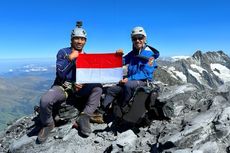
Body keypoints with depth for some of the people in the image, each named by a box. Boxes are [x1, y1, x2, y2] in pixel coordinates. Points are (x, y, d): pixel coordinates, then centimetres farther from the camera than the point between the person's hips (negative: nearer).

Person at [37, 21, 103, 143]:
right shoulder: (63, 52, -2)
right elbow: (60, 75, -13)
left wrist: (82, 83, -12)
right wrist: (70, 58, -20)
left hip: (79, 87, 3)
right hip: (62, 86, -2)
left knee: (97, 88, -24)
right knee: (45, 100, -31)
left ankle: (84, 117, -19)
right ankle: (48, 124, 0)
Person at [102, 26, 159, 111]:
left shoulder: (149, 53, -8)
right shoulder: (133, 53, 13)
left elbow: (145, 73, -16)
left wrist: (129, 79, -22)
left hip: (144, 82, -7)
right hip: (130, 81, 7)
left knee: (128, 85, -37)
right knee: (111, 90, -1)